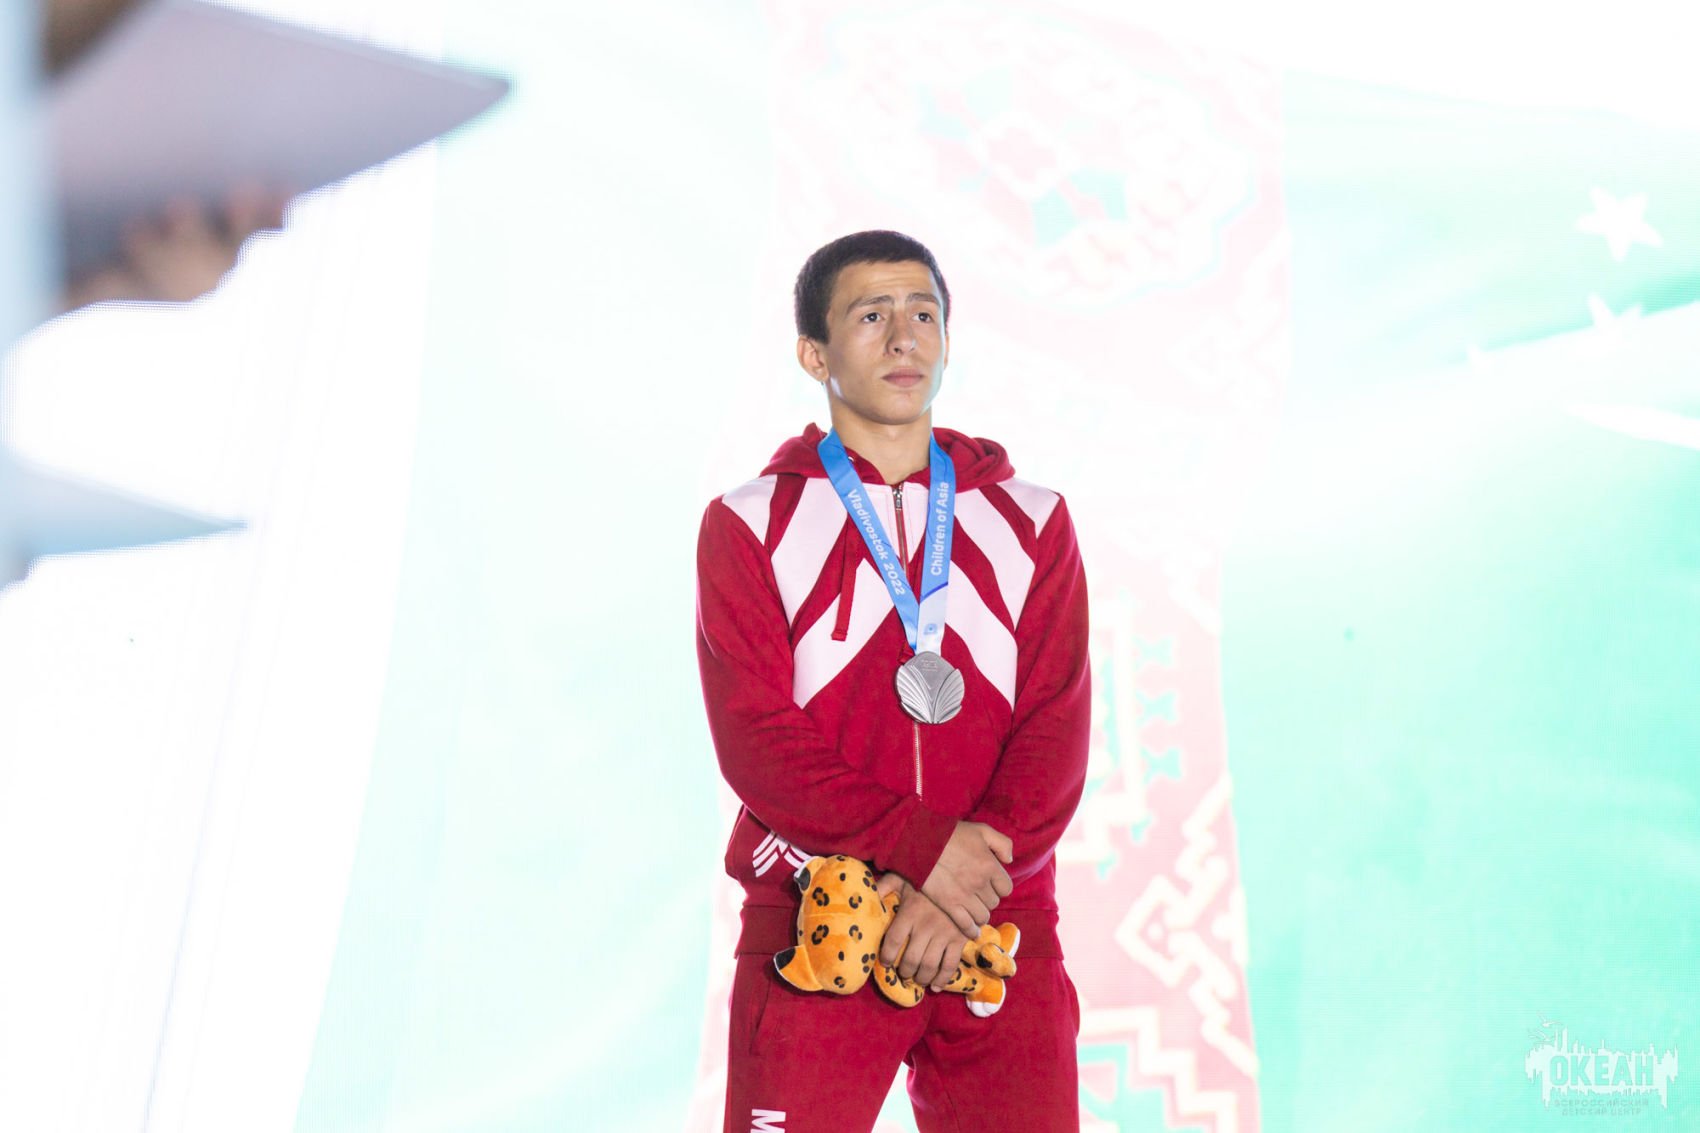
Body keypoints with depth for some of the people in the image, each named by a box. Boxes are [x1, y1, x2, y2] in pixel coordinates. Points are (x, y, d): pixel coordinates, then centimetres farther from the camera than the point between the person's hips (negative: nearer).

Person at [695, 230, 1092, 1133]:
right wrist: (921, 846, -16)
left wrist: (969, 892, -12)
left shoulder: (1030, 522, 11)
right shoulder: (750, 524, 5)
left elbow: (1056, 730, 2)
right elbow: (754, 736, -5)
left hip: (1000, 924, 2)